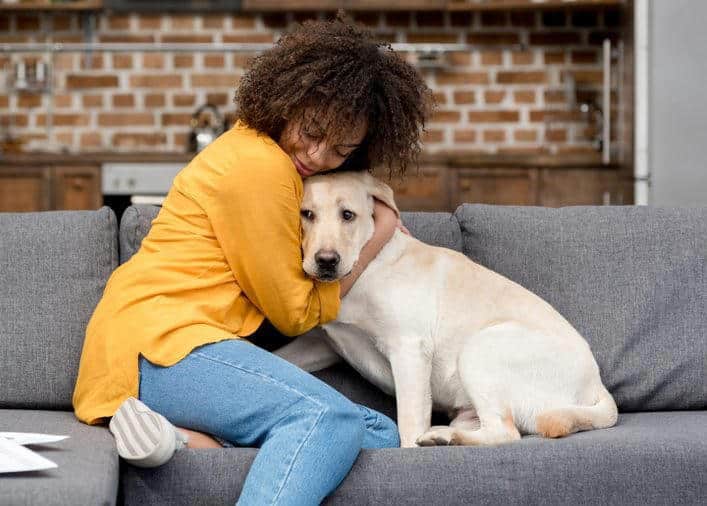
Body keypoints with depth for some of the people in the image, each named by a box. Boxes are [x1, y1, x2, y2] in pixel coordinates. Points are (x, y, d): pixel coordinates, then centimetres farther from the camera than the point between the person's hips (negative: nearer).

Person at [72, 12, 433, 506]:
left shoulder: (263, 148, 16)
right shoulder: (257, 166, -12)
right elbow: (297, 313, -4)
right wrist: (376, 238, 4)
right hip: (157, 339, -10)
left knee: (381, 436, -8)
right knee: (328, 416, -34)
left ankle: (182, 437, -19)